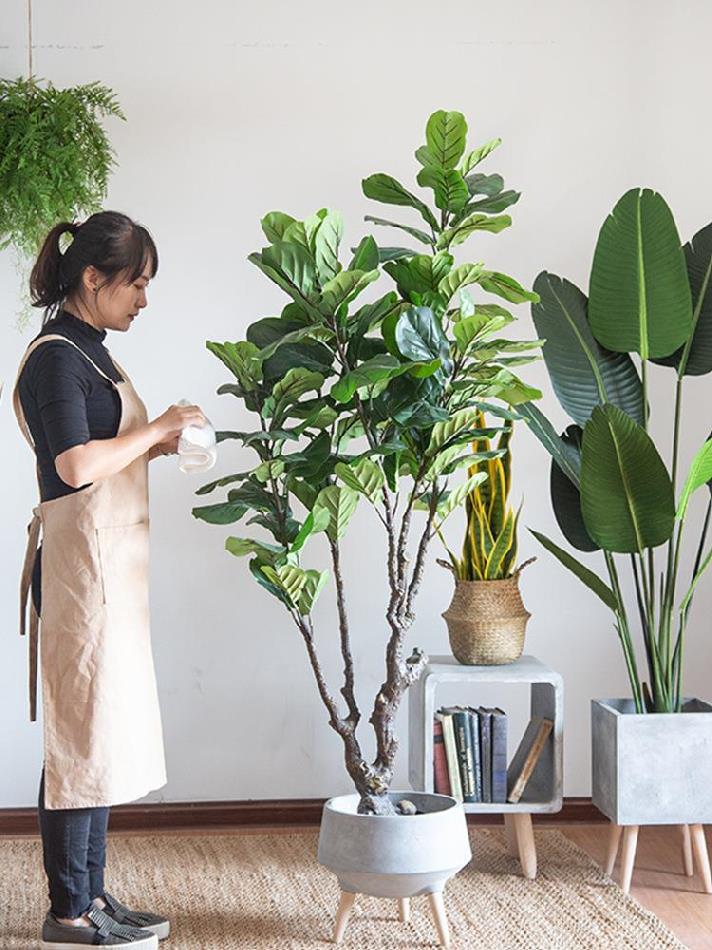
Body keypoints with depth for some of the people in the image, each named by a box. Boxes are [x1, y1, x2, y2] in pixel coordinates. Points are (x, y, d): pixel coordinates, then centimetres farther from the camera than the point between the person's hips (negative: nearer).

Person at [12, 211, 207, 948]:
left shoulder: (86, 350, 16)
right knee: (84, 729, -4)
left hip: (107, 559, 10)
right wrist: (157, 427, -14)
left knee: (100, 728, 13)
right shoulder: (56, 356, -14)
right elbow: (75, 465, -23)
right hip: (79, 556, -10)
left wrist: (159, 443, 5)